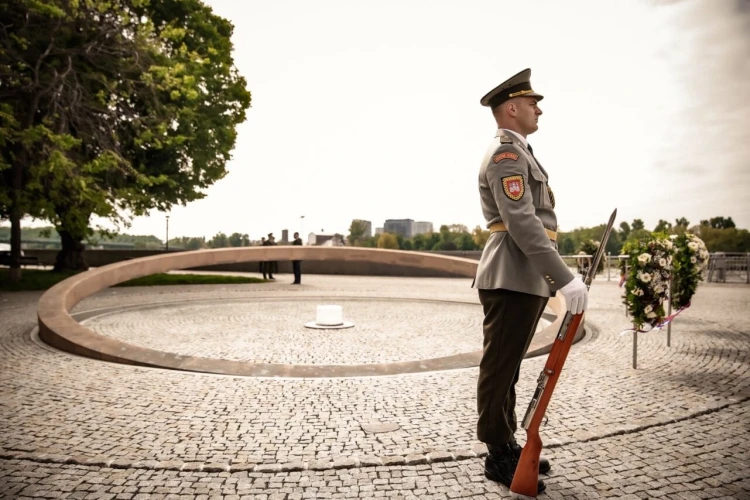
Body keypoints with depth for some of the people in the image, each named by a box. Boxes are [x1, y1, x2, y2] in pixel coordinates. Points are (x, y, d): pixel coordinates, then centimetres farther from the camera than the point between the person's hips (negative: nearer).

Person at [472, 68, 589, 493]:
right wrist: (565, 278, -25)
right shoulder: (506, 152, -12)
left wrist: (553, 278, 23)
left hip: (527, 279, 10)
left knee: (509, 368, 15)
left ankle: (509, 445, 26)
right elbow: (522, 224, -23)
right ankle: (498, 457, 11)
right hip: (512, 280, -10)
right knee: (499, 369, -1)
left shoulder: (520, 152, 23)